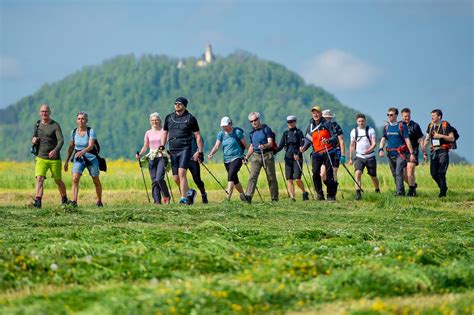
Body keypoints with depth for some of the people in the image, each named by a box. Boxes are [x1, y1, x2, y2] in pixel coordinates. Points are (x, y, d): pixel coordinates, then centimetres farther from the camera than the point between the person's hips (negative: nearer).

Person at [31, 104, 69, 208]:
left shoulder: (55, 125, -7)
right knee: (39, 179, -17)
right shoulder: (37, 124, 9)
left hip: (54, 159, -3)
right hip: (41, 158, 3)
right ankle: (38, 201, -26)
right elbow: (34, 140, 20)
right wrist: (33, 140, -7)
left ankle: (64, 199, 34)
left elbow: (61, 141, -19)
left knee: (58, 181, 11)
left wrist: (55, 151, -39)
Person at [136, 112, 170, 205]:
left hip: (162, 157, -4)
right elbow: (145, 147, 16)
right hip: (152, 158, 4)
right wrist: (139, 154, -1)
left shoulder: (163, 131, 3)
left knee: (159, 178, -20)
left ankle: (166, 196, 0)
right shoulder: (148, 133, 13)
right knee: (154, 181, -2)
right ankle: (157, 201, 0)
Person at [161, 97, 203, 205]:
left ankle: (184, 198, -19)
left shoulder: (190, 118, 0)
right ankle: (189, 192, 28)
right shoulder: (169, 118, 12)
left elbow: (197, 136, 3)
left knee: (182, 173, -20)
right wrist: (162, 146, 4)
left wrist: (200, 151, -2)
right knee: (176, 178, 5)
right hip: (173, 150, 5)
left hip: (185, 149, -5)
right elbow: (165, 132, 19)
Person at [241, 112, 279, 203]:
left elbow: (270, 143, -12)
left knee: (271, 177, 3)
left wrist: (264, 146, -33)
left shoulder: (266, 129, -3)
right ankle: (248, 196, -25)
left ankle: (275, 198, 12)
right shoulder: (252, 132, 14)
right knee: (253, 176, -12)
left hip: (267, 155, -4)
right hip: (256, 156, 4)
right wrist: (246, 157, 17)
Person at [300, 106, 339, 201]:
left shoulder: (327, 124, 0)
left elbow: (335, 137, -4)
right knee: (316, 173, -10)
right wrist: (304, 147, -7)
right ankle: (319, 194, 0)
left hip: (328, 152, -3)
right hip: (317, 153, 3)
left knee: (329, 173, -3)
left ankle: (331, 195, 6)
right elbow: (308, 140, 13)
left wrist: (328, 141, -24)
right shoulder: (310, 127, 13)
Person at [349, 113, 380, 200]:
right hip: (359, 157, 1)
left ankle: (378, 191, 32)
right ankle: (358, 193, -27)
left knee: (373, 176, 8)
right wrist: (350, 158, 12)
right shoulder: (354, 131, 6)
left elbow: (374, 143, -10)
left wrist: (369, 150, -30)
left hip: (370, 157, -1)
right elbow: (352, 145, 13)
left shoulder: (370, 130, -2)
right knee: (358, 173, -21)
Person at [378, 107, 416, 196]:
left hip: (401, 153, -6)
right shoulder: (386, 127, 11)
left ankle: (399, 191, -21)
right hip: (390, 154, 6)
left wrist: (411, 153, -9)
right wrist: (381, 149, -11)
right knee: (394, 174, 10)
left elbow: (407, 140, -6)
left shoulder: (402, 126, -4)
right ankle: (402, 192, 20)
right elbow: (383, 139, 7)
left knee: (399, 172, -17)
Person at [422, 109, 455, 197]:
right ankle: (443, 187, 22)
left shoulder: (446, 125, -5)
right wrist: (424, 152, 4)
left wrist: (441, 136, -17)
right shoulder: (430, 126, 10)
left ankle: (443, 191, 1)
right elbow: (427, 139, 12)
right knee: (433, 173, 0)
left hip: (443, 151, -5)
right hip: (434, 152, 5)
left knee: (441, 172, -12)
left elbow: (452, 138, -5)